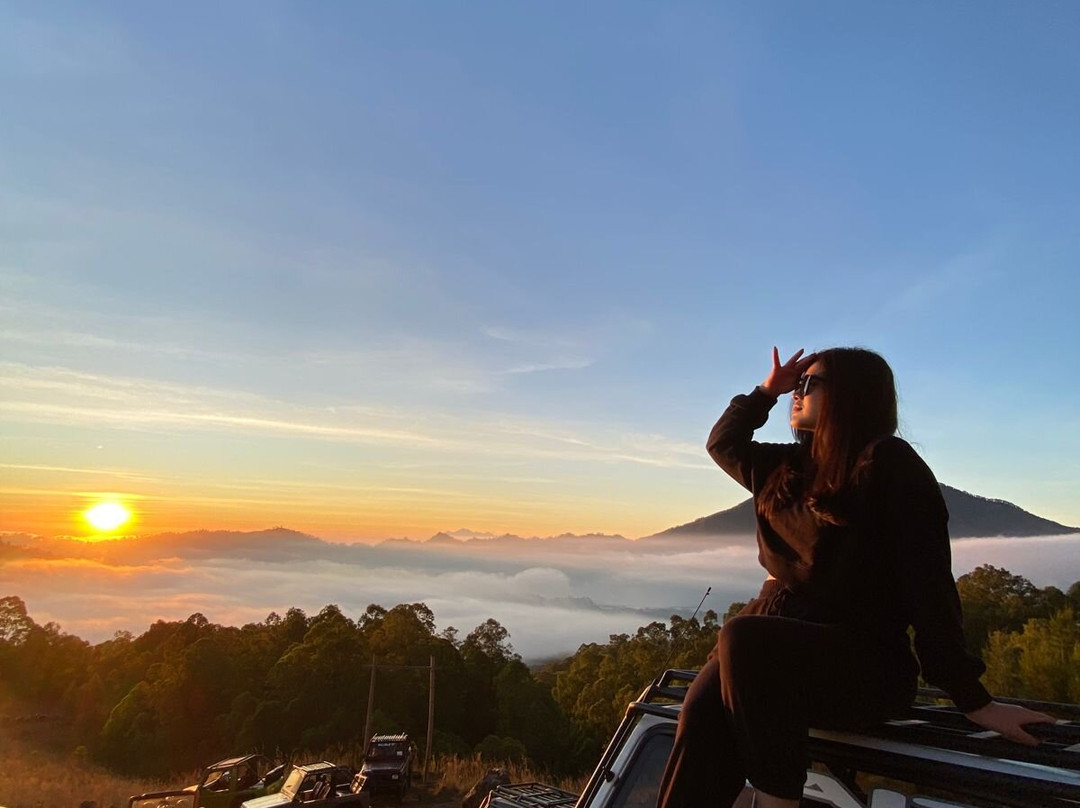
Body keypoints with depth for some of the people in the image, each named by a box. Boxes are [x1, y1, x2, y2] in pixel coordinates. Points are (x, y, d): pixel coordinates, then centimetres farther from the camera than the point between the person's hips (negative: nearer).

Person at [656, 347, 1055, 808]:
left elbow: (929, 582, -11)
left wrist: (973, 700, -11)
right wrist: (765, 391, 18)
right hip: (780, 636, 5)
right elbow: (723, 443, 30)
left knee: (744, 640, -35)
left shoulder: (890, 466, -6)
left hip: (864, 659, -5)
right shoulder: (788, 468, 13)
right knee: (701, 715, -24)